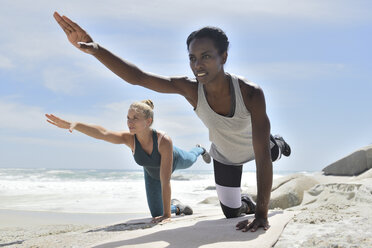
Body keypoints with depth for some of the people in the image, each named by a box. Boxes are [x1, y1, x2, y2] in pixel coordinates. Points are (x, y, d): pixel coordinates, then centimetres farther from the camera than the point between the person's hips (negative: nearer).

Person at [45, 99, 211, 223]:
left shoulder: (164, 140, -49)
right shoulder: (129, 139, -41)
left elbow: (165, 182, -50)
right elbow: (102, 133, -61)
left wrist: (167, 215, -49)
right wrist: (73, 125, -78)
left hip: (175, 160, -2)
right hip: (152, 173, 2)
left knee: (190, 160, 35)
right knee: (156, 214, 3)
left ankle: (199, 150, 72)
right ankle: (176, 206, 35)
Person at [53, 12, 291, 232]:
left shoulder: (251, 93, -44)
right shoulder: (190, 89, -37)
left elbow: (262, 156, -45)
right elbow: (137, 76, -41)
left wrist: (262, 214, -48)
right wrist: (96, 49, -57)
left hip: (254, 147, -1)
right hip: (225, 157, 1)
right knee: (231, 212, 13)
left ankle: (278, 144, 70)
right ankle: (246, 204, 49)